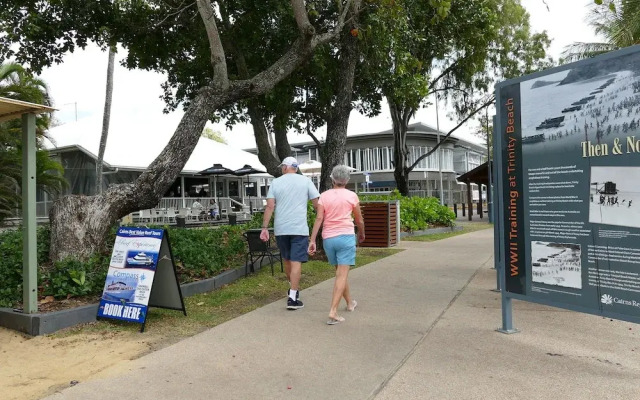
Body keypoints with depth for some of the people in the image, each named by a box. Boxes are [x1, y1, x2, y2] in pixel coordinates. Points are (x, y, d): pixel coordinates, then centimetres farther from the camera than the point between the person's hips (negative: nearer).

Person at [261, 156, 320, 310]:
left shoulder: (276, 182, 5)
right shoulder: (305, 181, 3)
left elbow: (270, 206, -3)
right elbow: (317, 204, 0)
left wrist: (264, 228, -1)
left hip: (280, 229, 2)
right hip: (299, 228, -2)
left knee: (286, 259, 19)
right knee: (296, 262, -2)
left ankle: (294, 288, 35)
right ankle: (292, 298, -6)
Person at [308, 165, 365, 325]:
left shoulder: (324, 196, 3)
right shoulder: (352, 196, 1)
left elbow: (319, 218, -6)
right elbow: (359, 220, 8)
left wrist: (312, 240, -5)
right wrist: (361, 233, 26)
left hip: (328, 238, 3)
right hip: (346, 236, -3)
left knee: (340, 272, 20)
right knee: (342, 274, -4)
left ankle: (350, 302, 37)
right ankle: (333, 312, -14)